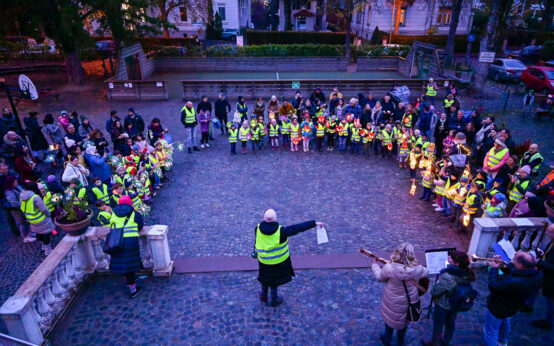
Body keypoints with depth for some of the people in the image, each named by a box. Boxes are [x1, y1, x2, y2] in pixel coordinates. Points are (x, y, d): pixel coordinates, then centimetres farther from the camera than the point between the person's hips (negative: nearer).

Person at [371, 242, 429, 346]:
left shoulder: (389, 267, -32)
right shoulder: (417, 269, -27)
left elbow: (380, 277, -11)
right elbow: (426, 272, -2)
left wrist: (375, 264, 5)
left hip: (393, 303, -2)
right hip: (410, 301, 2)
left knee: (390, 317, 27)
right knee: (405, 319, 29)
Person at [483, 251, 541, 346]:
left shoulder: (514, 283, -46)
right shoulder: (536, 274, -19)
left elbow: (493, 286, -31)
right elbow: (513, 273, -3)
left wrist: (494, 269, -20)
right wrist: (502, 264, -14)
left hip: (497, 309, -9)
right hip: (512, 307, 9)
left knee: (490, 332, 13)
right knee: (504, 321, 38)